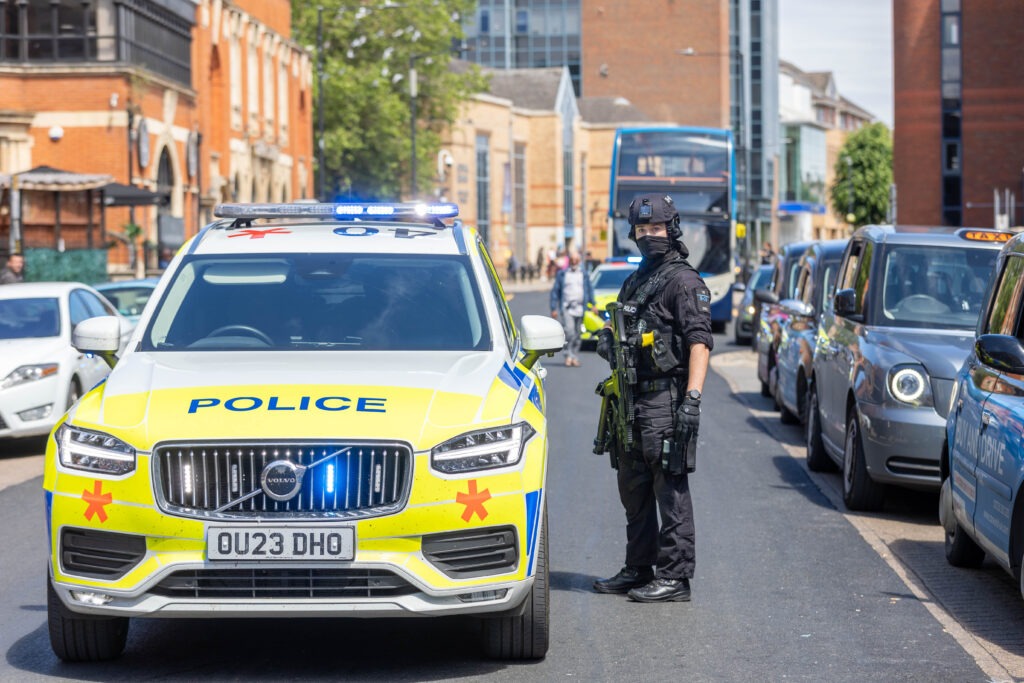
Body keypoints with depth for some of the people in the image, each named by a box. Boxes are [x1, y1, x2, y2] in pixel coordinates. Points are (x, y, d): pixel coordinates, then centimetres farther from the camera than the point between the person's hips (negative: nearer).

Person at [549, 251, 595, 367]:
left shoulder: (583, 274, 14)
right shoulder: (562, 274, 7)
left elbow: (590, 289, 18)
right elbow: (555, 291, 8)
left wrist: (593, 304, 4)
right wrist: (554, 308, 2)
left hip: (579, 308, 3)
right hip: (566, 308, -3)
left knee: (577, 334, 5)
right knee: (569, 330, -19)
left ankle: (575, 358, 12)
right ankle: (569, 355, -17)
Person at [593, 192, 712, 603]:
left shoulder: (683, 281, -8)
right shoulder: (635, 282, 19)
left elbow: (699, 342, -17)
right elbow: (620, 330, 30)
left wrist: (693, 398, -27)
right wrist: (606, 340, 5)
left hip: (665, 400, -9)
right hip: (632, 400, 9)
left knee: (671, 490, -7)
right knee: (633, 489, 14)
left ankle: (675, 577, -6)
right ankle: (638, 570, 24)